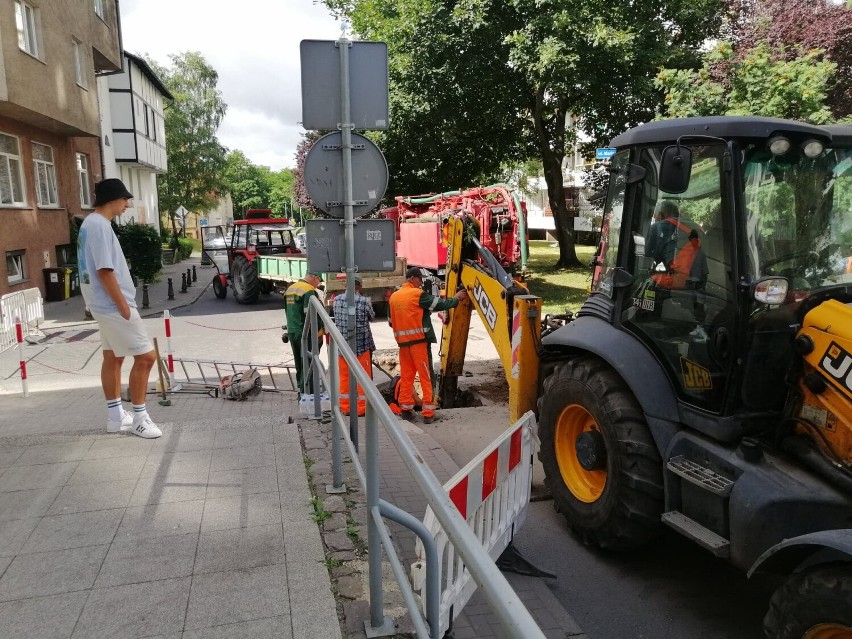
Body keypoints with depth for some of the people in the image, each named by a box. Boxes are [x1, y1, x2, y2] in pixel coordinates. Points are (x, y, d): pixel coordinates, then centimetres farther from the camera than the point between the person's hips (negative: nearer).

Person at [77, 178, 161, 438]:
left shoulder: (91, 223, 14)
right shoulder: (100, 226, -18)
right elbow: (104, 271, -23)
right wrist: (124, 307, -19)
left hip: (106, 305, 11)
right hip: (113, 306, -11)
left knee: (113, 358, 15)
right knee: (146, 356, -7)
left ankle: (116, 416, 24)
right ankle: (139, 417, 2)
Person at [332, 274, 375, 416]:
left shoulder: (336, 300, -3)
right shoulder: (364, 301, -14)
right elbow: (372, 317, 4)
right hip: (361, 345, -4)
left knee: (344, 377, 14)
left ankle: (345, 407, 21)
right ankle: (361, 409, 13)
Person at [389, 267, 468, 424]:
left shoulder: (394, 297, 10)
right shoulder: (417, 294, -8)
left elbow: (392, 321, 15)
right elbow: (439, 304, -4)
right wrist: (456, 299, 10)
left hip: (402, 342, 6)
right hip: (419, 340, -6)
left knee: (406, 375, 12)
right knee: (426, 376, 0)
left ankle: (406, 408, 13)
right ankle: (428, 412, 1)